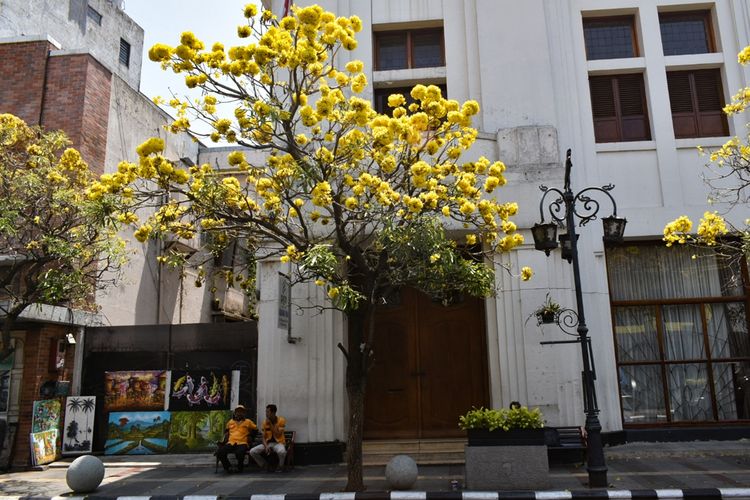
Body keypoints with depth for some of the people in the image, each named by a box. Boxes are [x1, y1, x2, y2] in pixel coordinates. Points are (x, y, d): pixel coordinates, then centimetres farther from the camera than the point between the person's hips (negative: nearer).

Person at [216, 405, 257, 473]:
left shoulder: (248, 422, 14)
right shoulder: (230, 422, 23)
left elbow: (256, 428, 13)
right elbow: (226, 430, 37)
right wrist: (225, 438, 21)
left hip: (242, 443, -3)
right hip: (230, 443, 3)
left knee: (240, 453, -38)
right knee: (219, 452, -26)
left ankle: (239, 467, -5)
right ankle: (227, 467, 0)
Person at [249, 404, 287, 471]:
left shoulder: (281, 420, -10)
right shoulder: (265, 422, 2)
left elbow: (278, 435, -19)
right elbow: (264, 437, 3)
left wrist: (270, 424, -19)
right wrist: (266, 446, -17)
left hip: (278, 443, -4)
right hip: (268, 443, 4)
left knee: (282, 451, -40)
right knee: (252, 451, -18)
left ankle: (280, 467, -7)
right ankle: (265, 465, 4)